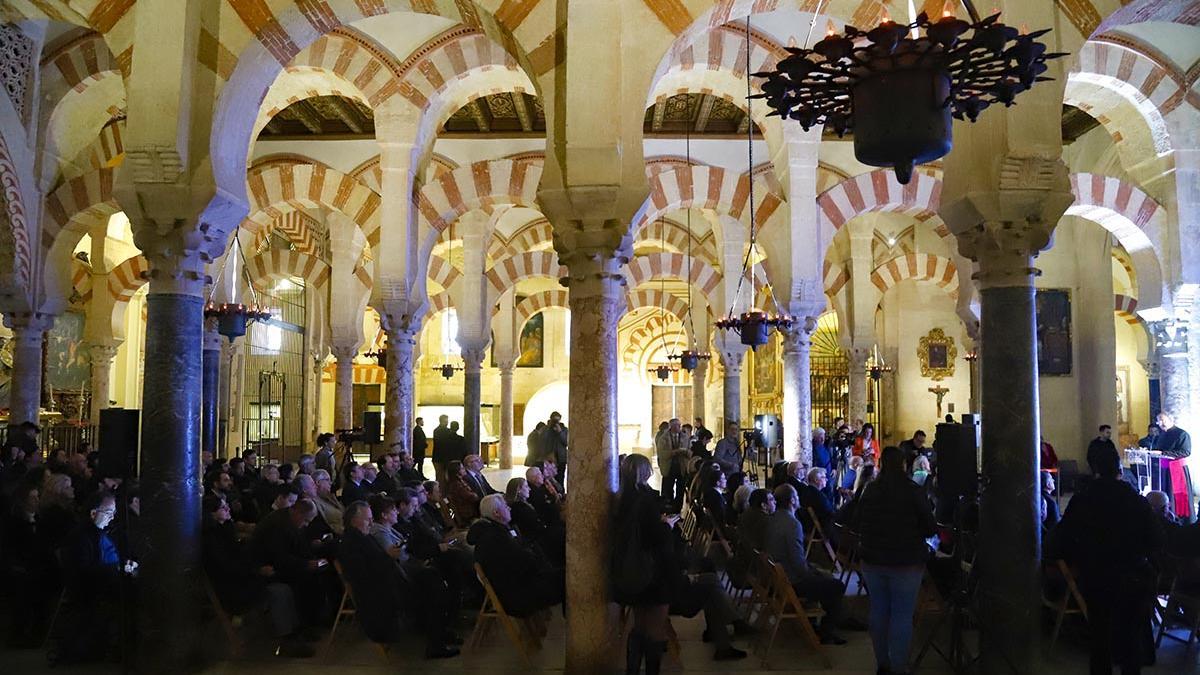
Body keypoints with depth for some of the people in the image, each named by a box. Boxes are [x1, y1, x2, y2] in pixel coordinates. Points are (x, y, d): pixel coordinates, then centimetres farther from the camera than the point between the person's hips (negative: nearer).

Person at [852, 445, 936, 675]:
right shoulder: (914, 492, -12)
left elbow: (857, 525, 7)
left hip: (873, 561, 4)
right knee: (902, 615, 3)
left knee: (878, 611, 13)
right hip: (906, 562, -4)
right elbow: (931, 528, -7)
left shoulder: (869, 491, -1)